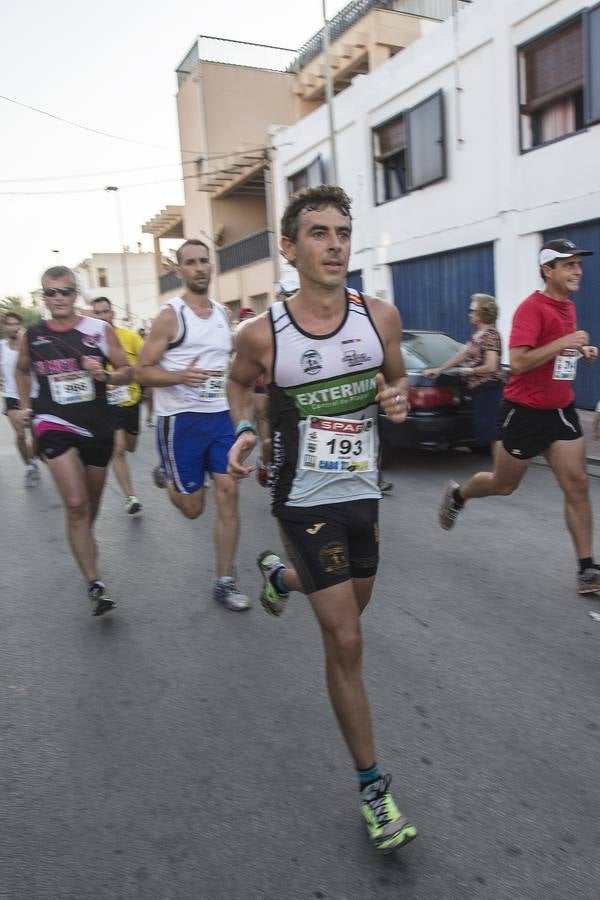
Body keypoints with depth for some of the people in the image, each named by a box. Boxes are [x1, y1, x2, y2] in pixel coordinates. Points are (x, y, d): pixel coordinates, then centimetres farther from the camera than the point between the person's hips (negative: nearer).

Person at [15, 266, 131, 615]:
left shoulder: (100, 330, -4)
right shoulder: (32, 335, 1)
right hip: (55, 426, -1)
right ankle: (95, 584, -11)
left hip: (98, 427, 1)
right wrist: (25, 405, 17)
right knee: (76, 505, -16)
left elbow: (127, 372, 0)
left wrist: (105, 375, -19)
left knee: (91, 504, 17)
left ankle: (84, 544, 48)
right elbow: (22, 369, 22)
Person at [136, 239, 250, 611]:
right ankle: (166, 476, 40)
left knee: (228, 493, -3)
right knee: (193, 507, 3)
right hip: (181, 420, -4)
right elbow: (143, 371, -9)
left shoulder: (222, 312, 10)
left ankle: (225, 582, 9)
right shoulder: (170, 316, -8)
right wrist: (181, 377, -27)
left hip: (220, 416, 5)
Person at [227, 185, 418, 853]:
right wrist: (243, 431, -12)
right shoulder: (262, 334, -13)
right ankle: (371, 787, 17)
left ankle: (278, 574, 58)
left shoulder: (380, 316, -6)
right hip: (304, 500, -4)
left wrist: (398, 399, -13)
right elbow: (239, 383, 8)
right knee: (345, 642, -4)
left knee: (350, 608, 25)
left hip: (362, 491, 5)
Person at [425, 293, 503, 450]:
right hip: (480, 390, 10)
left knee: (490, 433, -8)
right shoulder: (478, 334, 14)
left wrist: (469, 371, -7)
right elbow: (461, 355, 20)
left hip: (488, 391, -10)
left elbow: (490, 367, -21)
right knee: (484, 433, 13)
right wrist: (438, 370, 19)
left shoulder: (490, 335, -14)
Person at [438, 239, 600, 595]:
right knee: (504, 485, 10)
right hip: (525, 411, -7)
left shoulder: (569, 307, 10)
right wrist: (562, 343, -27)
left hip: (561, 410, 7)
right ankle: (457, 495, 40)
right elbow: (518, 362, -25)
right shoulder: (532, 307, -16)